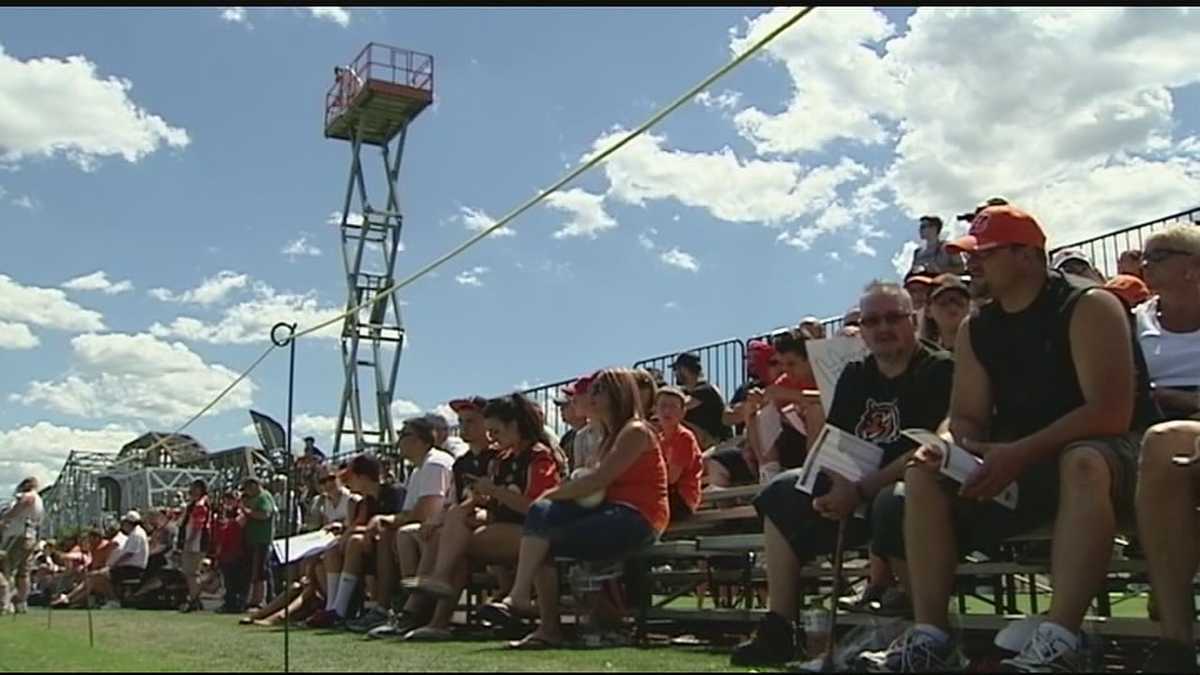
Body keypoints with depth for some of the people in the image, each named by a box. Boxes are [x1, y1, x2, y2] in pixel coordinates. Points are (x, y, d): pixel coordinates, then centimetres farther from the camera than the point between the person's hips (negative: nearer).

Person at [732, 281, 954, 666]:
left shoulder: (939, 370, -9)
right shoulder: (855, 376, 13)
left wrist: (862, 490, -24)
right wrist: (840, 489, -15)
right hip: (857, 490, 8)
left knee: (892, 504, -38)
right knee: (784, 492, 1)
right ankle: (777, 630, -3)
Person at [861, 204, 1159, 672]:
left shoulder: (1087, 307, -13)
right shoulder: (975, 331, 6)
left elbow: (1111, 413, -23)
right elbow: (966, 418, 4)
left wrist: (1021, 453, -30)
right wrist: (949, 448, -20)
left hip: (1109, 451, -6)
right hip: (1020, 465, 6)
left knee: (1084, 463, -40)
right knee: (924, 475, -10)